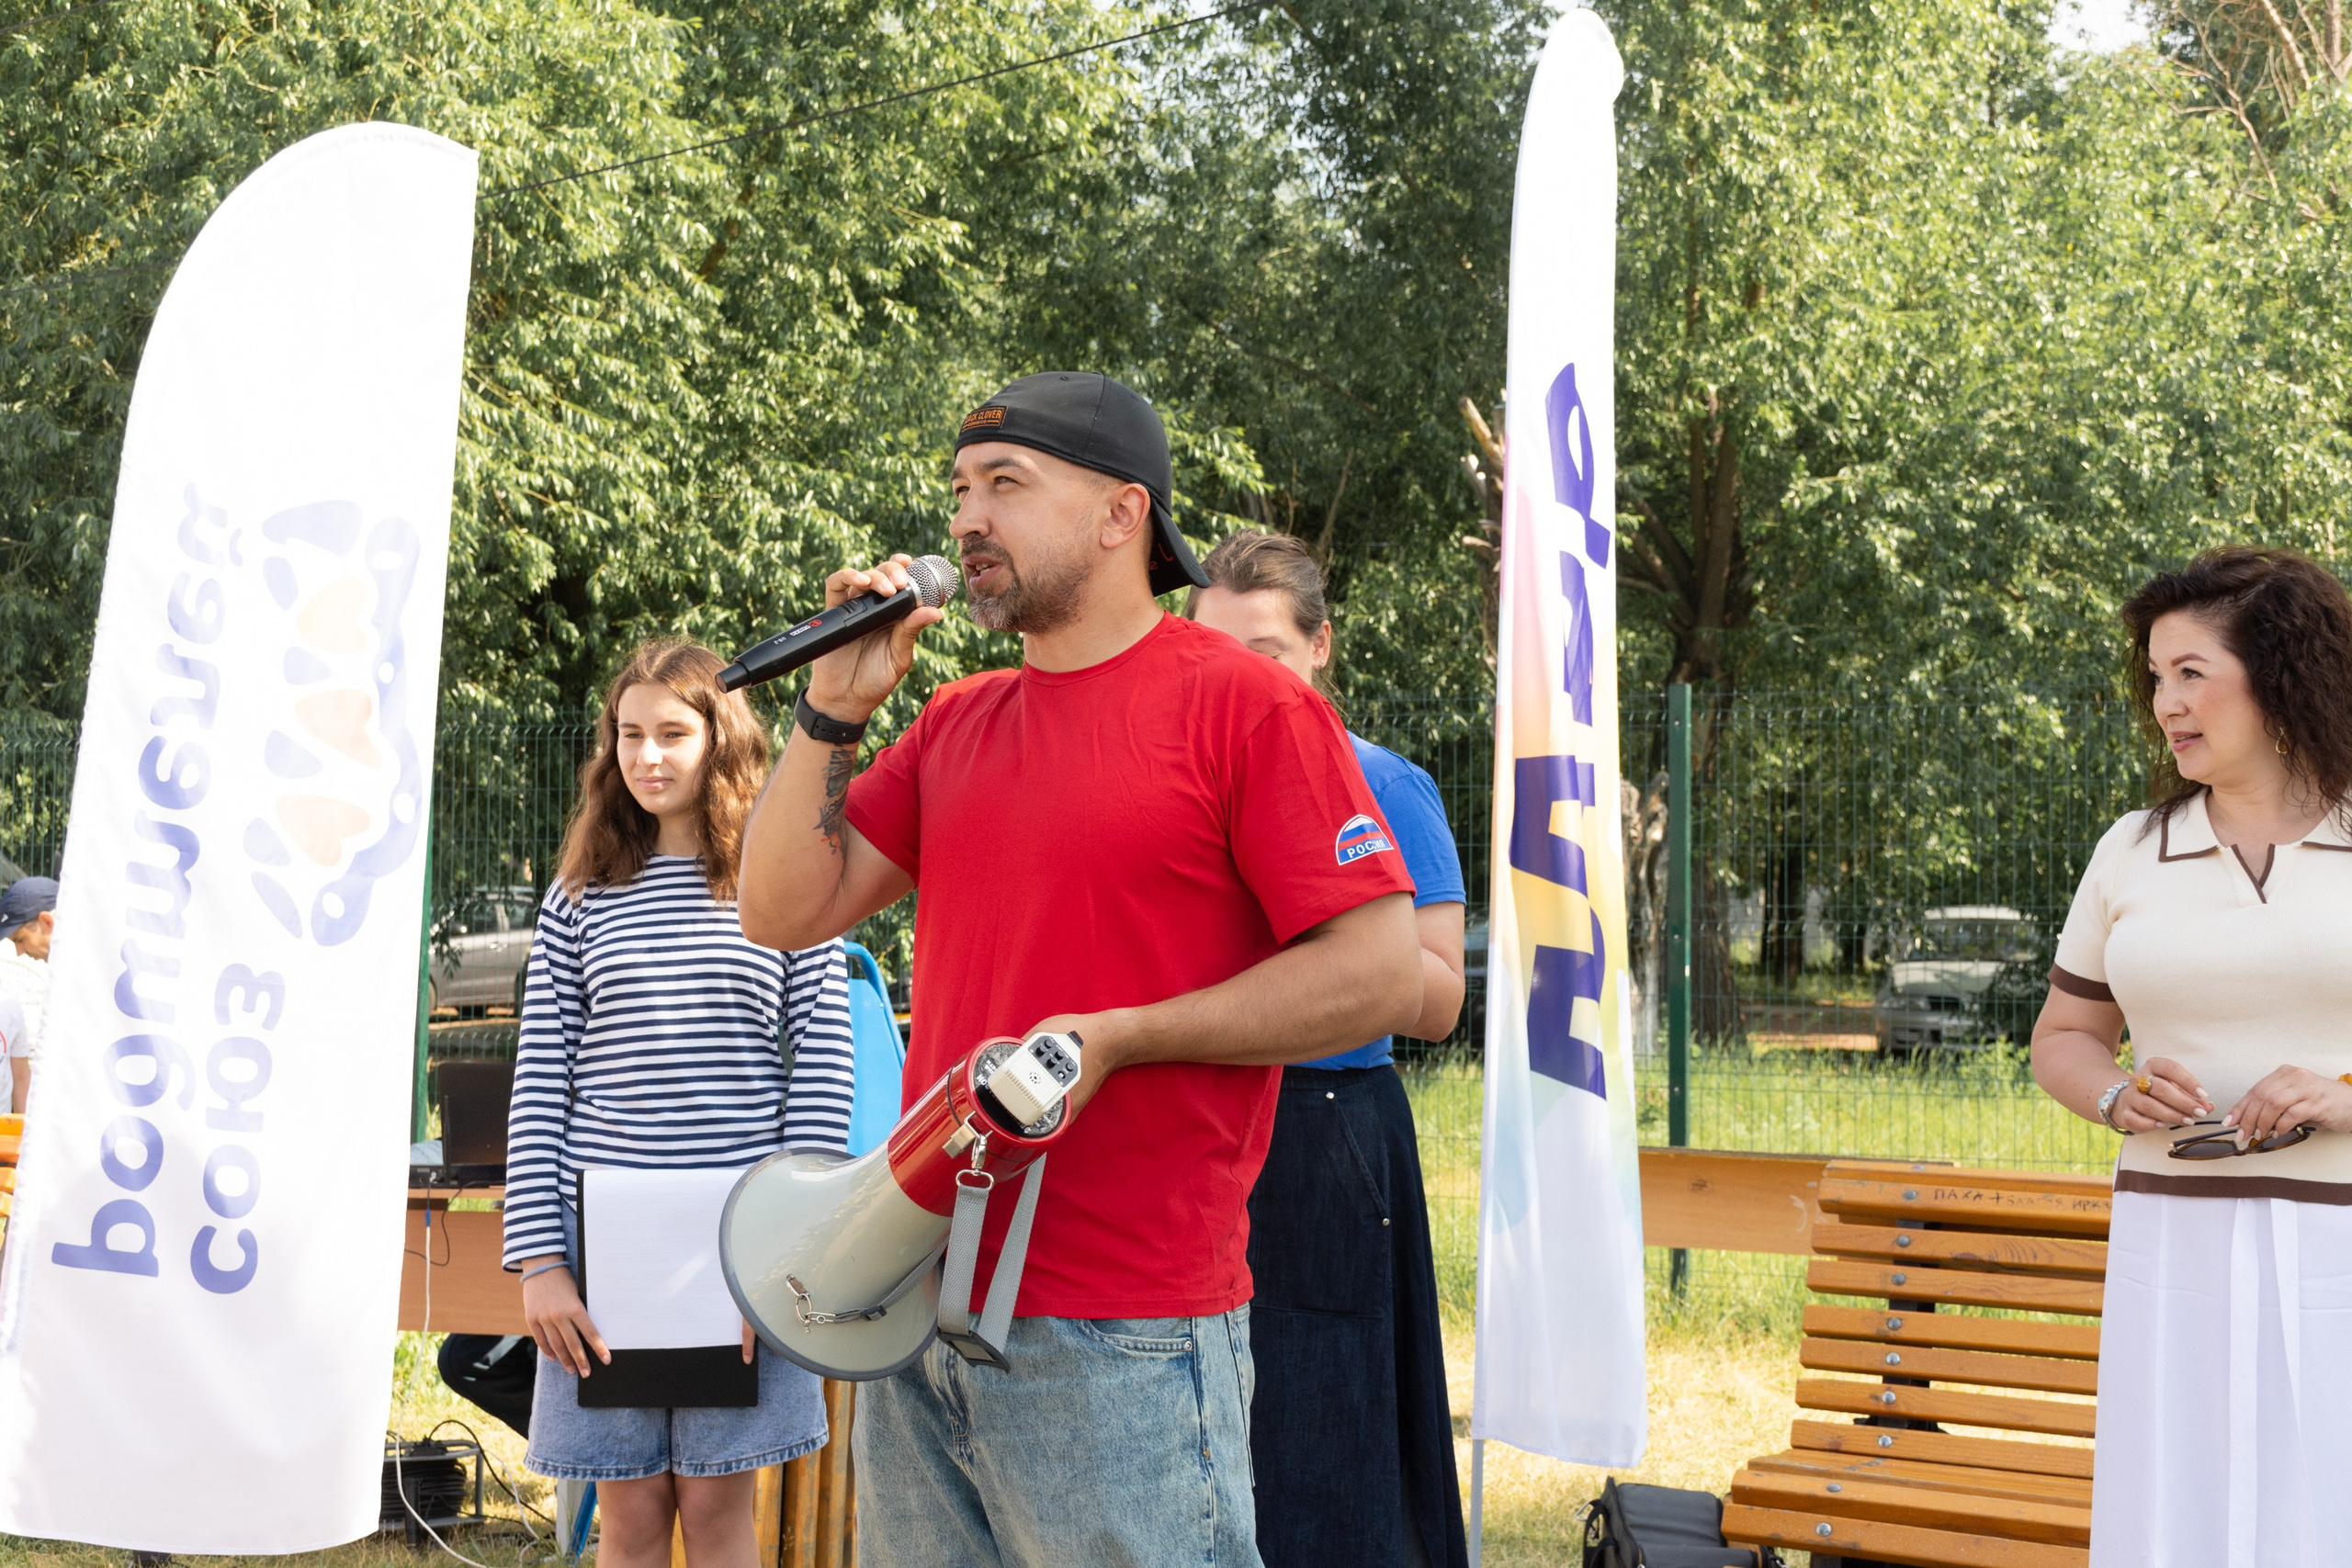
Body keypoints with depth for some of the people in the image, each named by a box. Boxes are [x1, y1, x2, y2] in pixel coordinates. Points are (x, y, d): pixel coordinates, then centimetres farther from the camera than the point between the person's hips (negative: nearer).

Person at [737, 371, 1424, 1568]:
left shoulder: (1244, 702, -6)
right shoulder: (955, 723, 15)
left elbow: (1377, 975, -12)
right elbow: (784, 912, 12)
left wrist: (1115, 1038, -17)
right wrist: (835, 706, 2)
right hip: (922, 1309, 7)